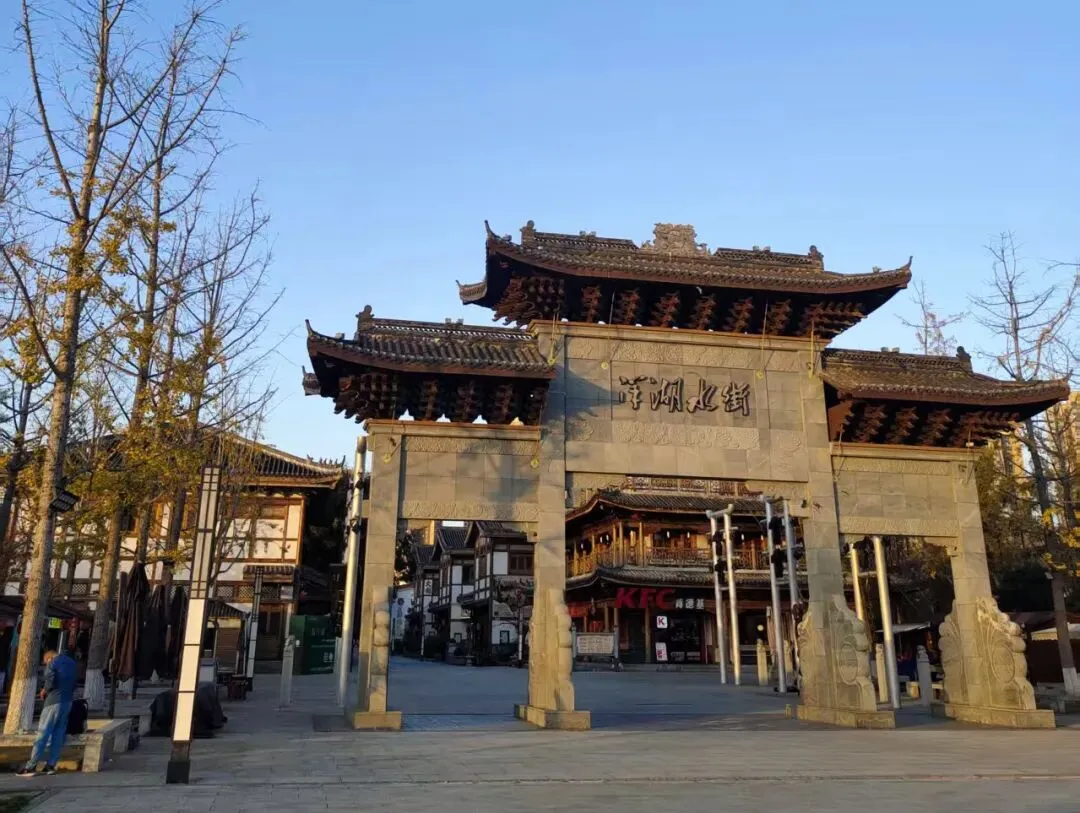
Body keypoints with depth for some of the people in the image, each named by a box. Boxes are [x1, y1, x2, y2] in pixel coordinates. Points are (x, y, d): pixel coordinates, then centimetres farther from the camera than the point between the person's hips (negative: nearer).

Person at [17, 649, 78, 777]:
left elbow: (50, 681, -16)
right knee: (59, 734, 9)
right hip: (68, 701, 7)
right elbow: (74, 683, 15)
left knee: (43, 732, -3)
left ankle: (31, 766, -2)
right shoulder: (72, 663, 16)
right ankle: (51, 765, 10)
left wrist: (44, 690, 1)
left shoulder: (52, 663, -6)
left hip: (54, 700, -7)